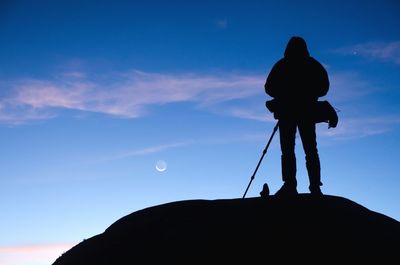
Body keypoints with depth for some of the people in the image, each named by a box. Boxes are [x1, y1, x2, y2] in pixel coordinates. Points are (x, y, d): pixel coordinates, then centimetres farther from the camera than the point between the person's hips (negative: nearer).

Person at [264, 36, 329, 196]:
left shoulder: (282, 65, 6)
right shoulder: (314, 65, 11)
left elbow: (269, 88, 5)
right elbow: (324, 87, 9)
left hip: (286, 111, -2)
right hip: (308, 112, 2)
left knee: (287, 150, -4)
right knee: (311, 151, 5)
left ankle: (289, 185, -18)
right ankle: (315, 187, -5)